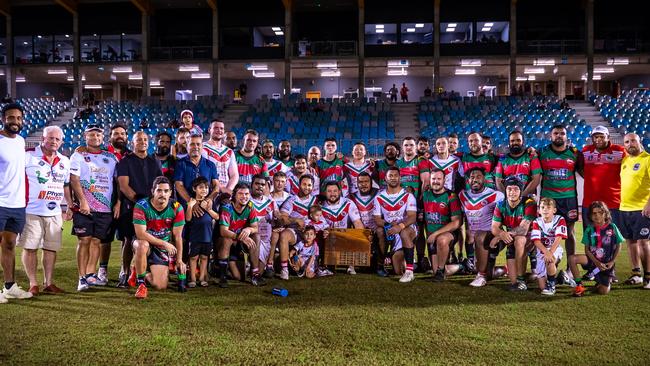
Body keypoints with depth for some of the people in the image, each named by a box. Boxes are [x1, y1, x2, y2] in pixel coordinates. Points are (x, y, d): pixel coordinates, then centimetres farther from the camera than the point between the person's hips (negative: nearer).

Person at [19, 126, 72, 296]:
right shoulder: (29, 156, -5)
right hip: (31, 211, -4)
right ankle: (33, 284, 11)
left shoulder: (65, 161, 11)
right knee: (30, 248, 1)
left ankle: (49, 283, 15)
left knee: (51, 248, 7)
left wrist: (70, 206, 18)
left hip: (54, 213, 5)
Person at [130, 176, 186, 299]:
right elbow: (140, 234, -24)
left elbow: (178, 236, -6)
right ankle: (141, 283, -19)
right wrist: (165, 243, -25)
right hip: (145, 244, -2)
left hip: (163, 248, 2)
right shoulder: (141, 206, -20)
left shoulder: (177, 208, -12)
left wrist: (179, 260, -7)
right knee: (143, 245, -41)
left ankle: (144, 273, 25)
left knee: (161, 286, -9)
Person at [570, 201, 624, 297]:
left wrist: (612, 262, -6)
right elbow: (587, 250, -2)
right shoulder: (589, 230, -3)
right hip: (592, 259, 1)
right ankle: (579, 285, -15)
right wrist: (597, 263, -15)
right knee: (572, 259, -29)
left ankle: (608, 280, 30)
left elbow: (618, 246, 3)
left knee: (604, 292, -7)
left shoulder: (612, 227, -5)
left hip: (607, 263, -1)